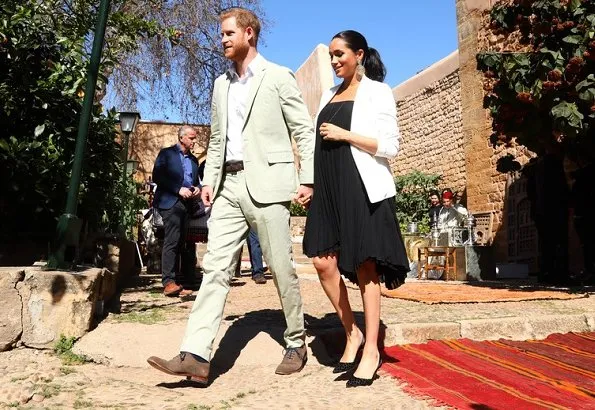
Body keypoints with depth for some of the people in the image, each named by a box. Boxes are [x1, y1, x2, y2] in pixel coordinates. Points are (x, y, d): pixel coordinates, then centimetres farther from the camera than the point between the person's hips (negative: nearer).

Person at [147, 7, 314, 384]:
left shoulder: (278, 77, 2)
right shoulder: (222, 84, 20)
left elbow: (305, 131, -1)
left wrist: (307, 180, -9)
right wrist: (209, 180, 11)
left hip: (266, 184, -5)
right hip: (229, 186, 6)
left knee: (281, 269, 2)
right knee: (215, 268, -3)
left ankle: (296, 343, 20)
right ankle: (196, 356, -4)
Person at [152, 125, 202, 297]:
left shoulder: (193, 160, 22)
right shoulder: (166, 153, 3)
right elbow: (157, 176, -7)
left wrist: (197, 188, 3)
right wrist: (179, 189, -15)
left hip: (186, 204, 7)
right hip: (170, 202, -7)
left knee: (180, 242, 8)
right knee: (172, 241, -14)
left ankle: (179, 278, 12)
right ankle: (169, 282, -17)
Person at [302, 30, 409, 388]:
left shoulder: (377, 92, 1)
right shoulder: (330, 96, 19)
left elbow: (390, 146, -7)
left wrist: (345, 134, -12)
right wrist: (309, 182, 12)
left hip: (363, 188, -6)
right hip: (330, 189, 6)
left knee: (366, 268, -4)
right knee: (324, 262, -3)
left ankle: (371, 350, 7)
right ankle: (352, 334, 16)